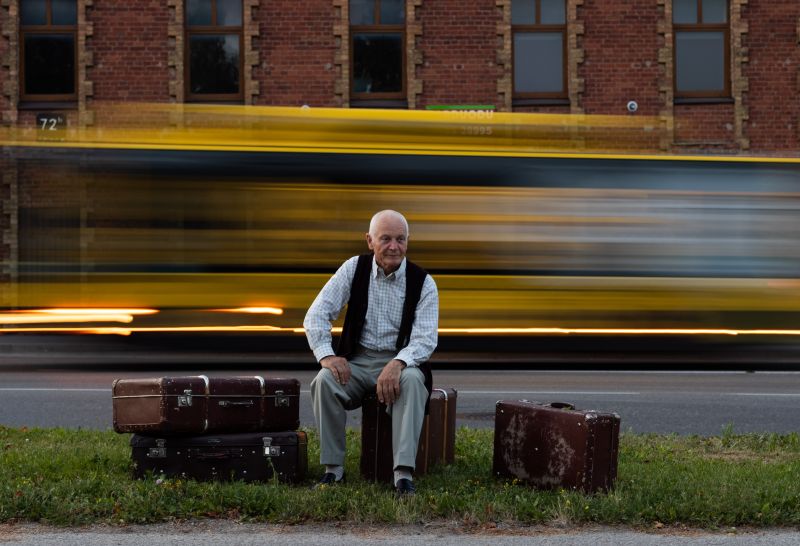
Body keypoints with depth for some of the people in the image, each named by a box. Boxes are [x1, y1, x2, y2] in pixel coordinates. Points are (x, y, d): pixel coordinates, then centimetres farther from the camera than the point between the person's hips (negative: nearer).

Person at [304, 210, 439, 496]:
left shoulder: (423, 282, -4)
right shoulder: (354, 269, 1)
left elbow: (426, 338, -13)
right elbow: (317, 314, -3)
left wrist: (398, 363, -34)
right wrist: (326, 354, -22)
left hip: (402, 362, -1)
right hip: (357, 362, 1)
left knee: (412, 381, -36)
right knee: (324, 380, -30)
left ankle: (404, 474, -38)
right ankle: (333, 469, -20)